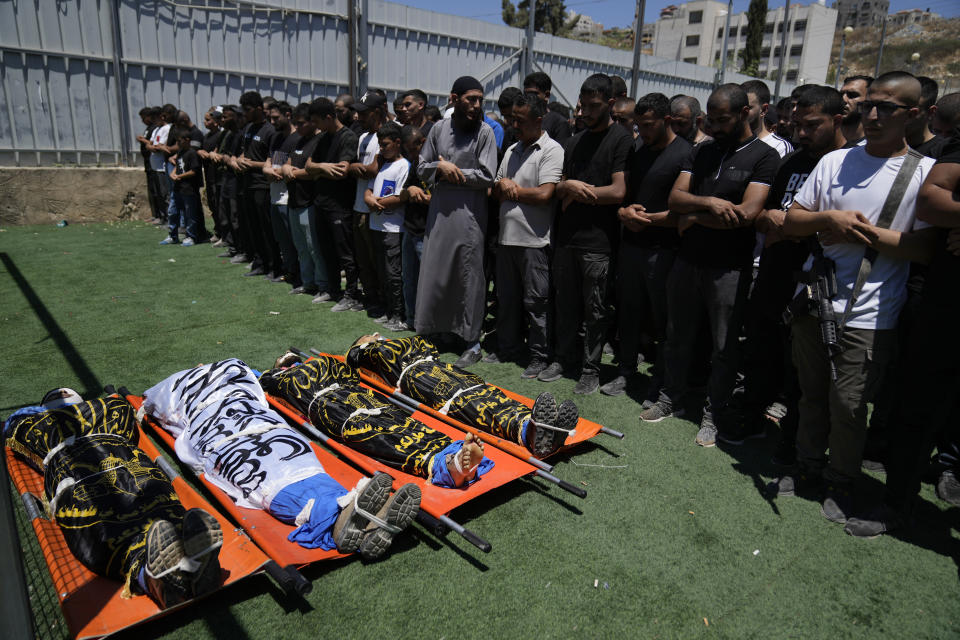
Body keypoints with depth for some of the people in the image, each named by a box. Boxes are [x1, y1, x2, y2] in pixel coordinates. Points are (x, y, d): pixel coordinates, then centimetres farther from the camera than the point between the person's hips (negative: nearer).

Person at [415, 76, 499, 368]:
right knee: (433, 275, 7)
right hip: (439, 210, 4)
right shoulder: (439, 128, 10)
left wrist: (454, 171, -7)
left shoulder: (484, 131, -1)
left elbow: (487, 177, -8)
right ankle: (432, 331, 23)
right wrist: (441, 168, -7)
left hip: (469, 213, -3)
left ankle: (472, 341, 11)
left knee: (469, 278, 1)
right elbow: (422, 168, 12)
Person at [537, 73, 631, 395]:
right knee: (565, 304, 14)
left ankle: (591, 369, 15)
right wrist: (570, 186, -8)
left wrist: (575, 192, -9)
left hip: (598, 241, -6)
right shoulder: (574, 142, 16)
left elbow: (618, 191, -14)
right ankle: (564, 358, 28)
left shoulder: (622, 140, -4)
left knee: (594, 310, 3)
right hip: (566, 236, 6)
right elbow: (558, 188, 14)